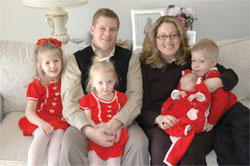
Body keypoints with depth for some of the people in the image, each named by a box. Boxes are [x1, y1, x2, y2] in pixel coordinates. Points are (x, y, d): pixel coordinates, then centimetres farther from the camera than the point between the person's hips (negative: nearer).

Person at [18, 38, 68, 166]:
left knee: (58, 134, -29)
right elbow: (29, 111, -10)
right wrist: (41, 123, -30)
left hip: (58, 119, 2)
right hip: (40, 119, -2)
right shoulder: (36, 85, -2)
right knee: (43, 134, -32)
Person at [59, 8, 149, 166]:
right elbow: (70, 103, -7)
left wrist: (116, 123, -22)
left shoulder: (129, 58, 6)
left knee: (140, 142, -28)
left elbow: (135, 96, -4)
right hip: (85, 121, -1)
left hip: (120, 120, 1)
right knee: (70, 143, -31)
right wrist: (89, 131, -24)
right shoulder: (77, 60, 1)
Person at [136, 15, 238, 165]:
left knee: (191, 153, -32)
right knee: (161, 150, -34)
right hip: (156, 123, 0)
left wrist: (217, 82, -8)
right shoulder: (145, 65, 7)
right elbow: (141, 109, 1)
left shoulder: (193, 59, 11)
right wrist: (159, 118, -21)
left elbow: (231, 76, 16)